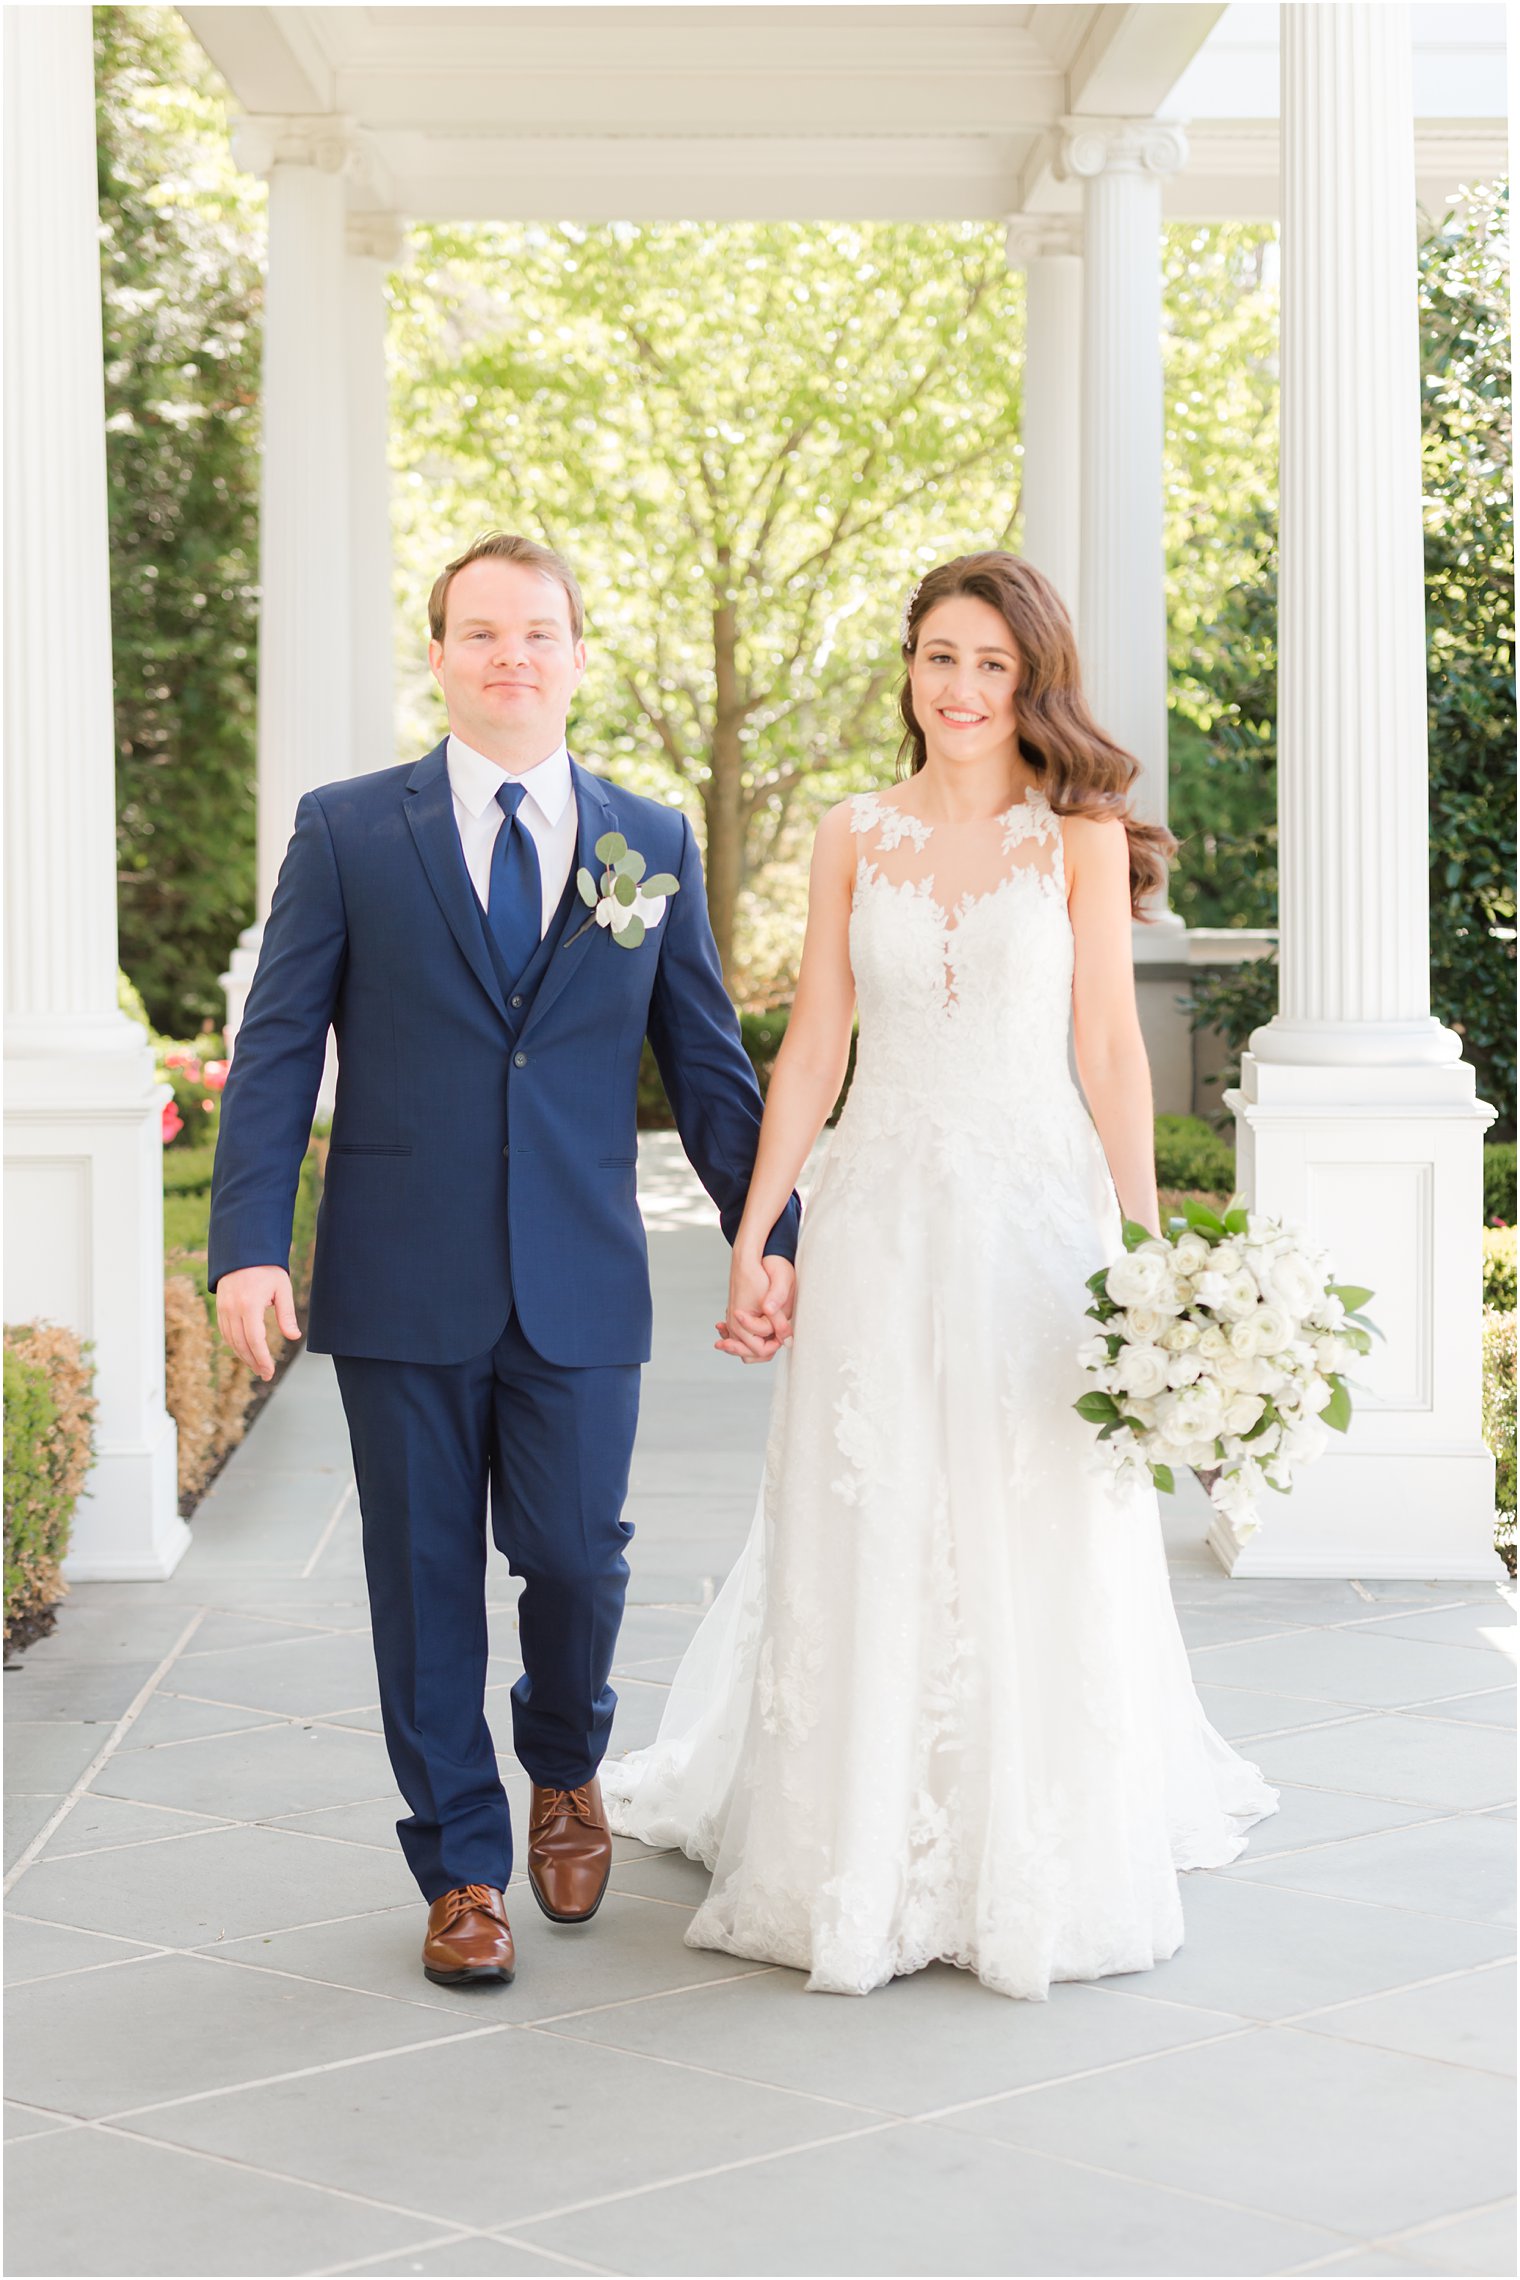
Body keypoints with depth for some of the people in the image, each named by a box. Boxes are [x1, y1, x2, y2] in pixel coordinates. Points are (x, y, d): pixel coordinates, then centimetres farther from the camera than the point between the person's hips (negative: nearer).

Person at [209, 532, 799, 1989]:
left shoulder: (654, 844, 9)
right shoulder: (346, 830, 3)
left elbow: (708, 1064, 11)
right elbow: (275, 1051, 0)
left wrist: (773, 1239, 6)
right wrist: (248, 1246, -10)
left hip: (579, 1283, 1)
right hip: (402, 1282, -1)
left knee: (574, 1557, 0)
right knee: (427, 1581, 5)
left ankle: (565, 1771, 32)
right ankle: (461, 1867, 21)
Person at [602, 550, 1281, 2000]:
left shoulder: (1083, 835, 0)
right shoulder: (854, 835, 6)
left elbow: (1109, 1048, -2)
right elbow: (812, 1046, 7)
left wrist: (1145, 1245, -7)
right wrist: (752, 1240, 4)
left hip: (1035, 1212, -2)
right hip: (880, 1214, 2)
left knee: (1038, 1552, 3)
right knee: (863, 1547, 5)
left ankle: (1042, 1866, 18)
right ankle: (858, 1864, 20)